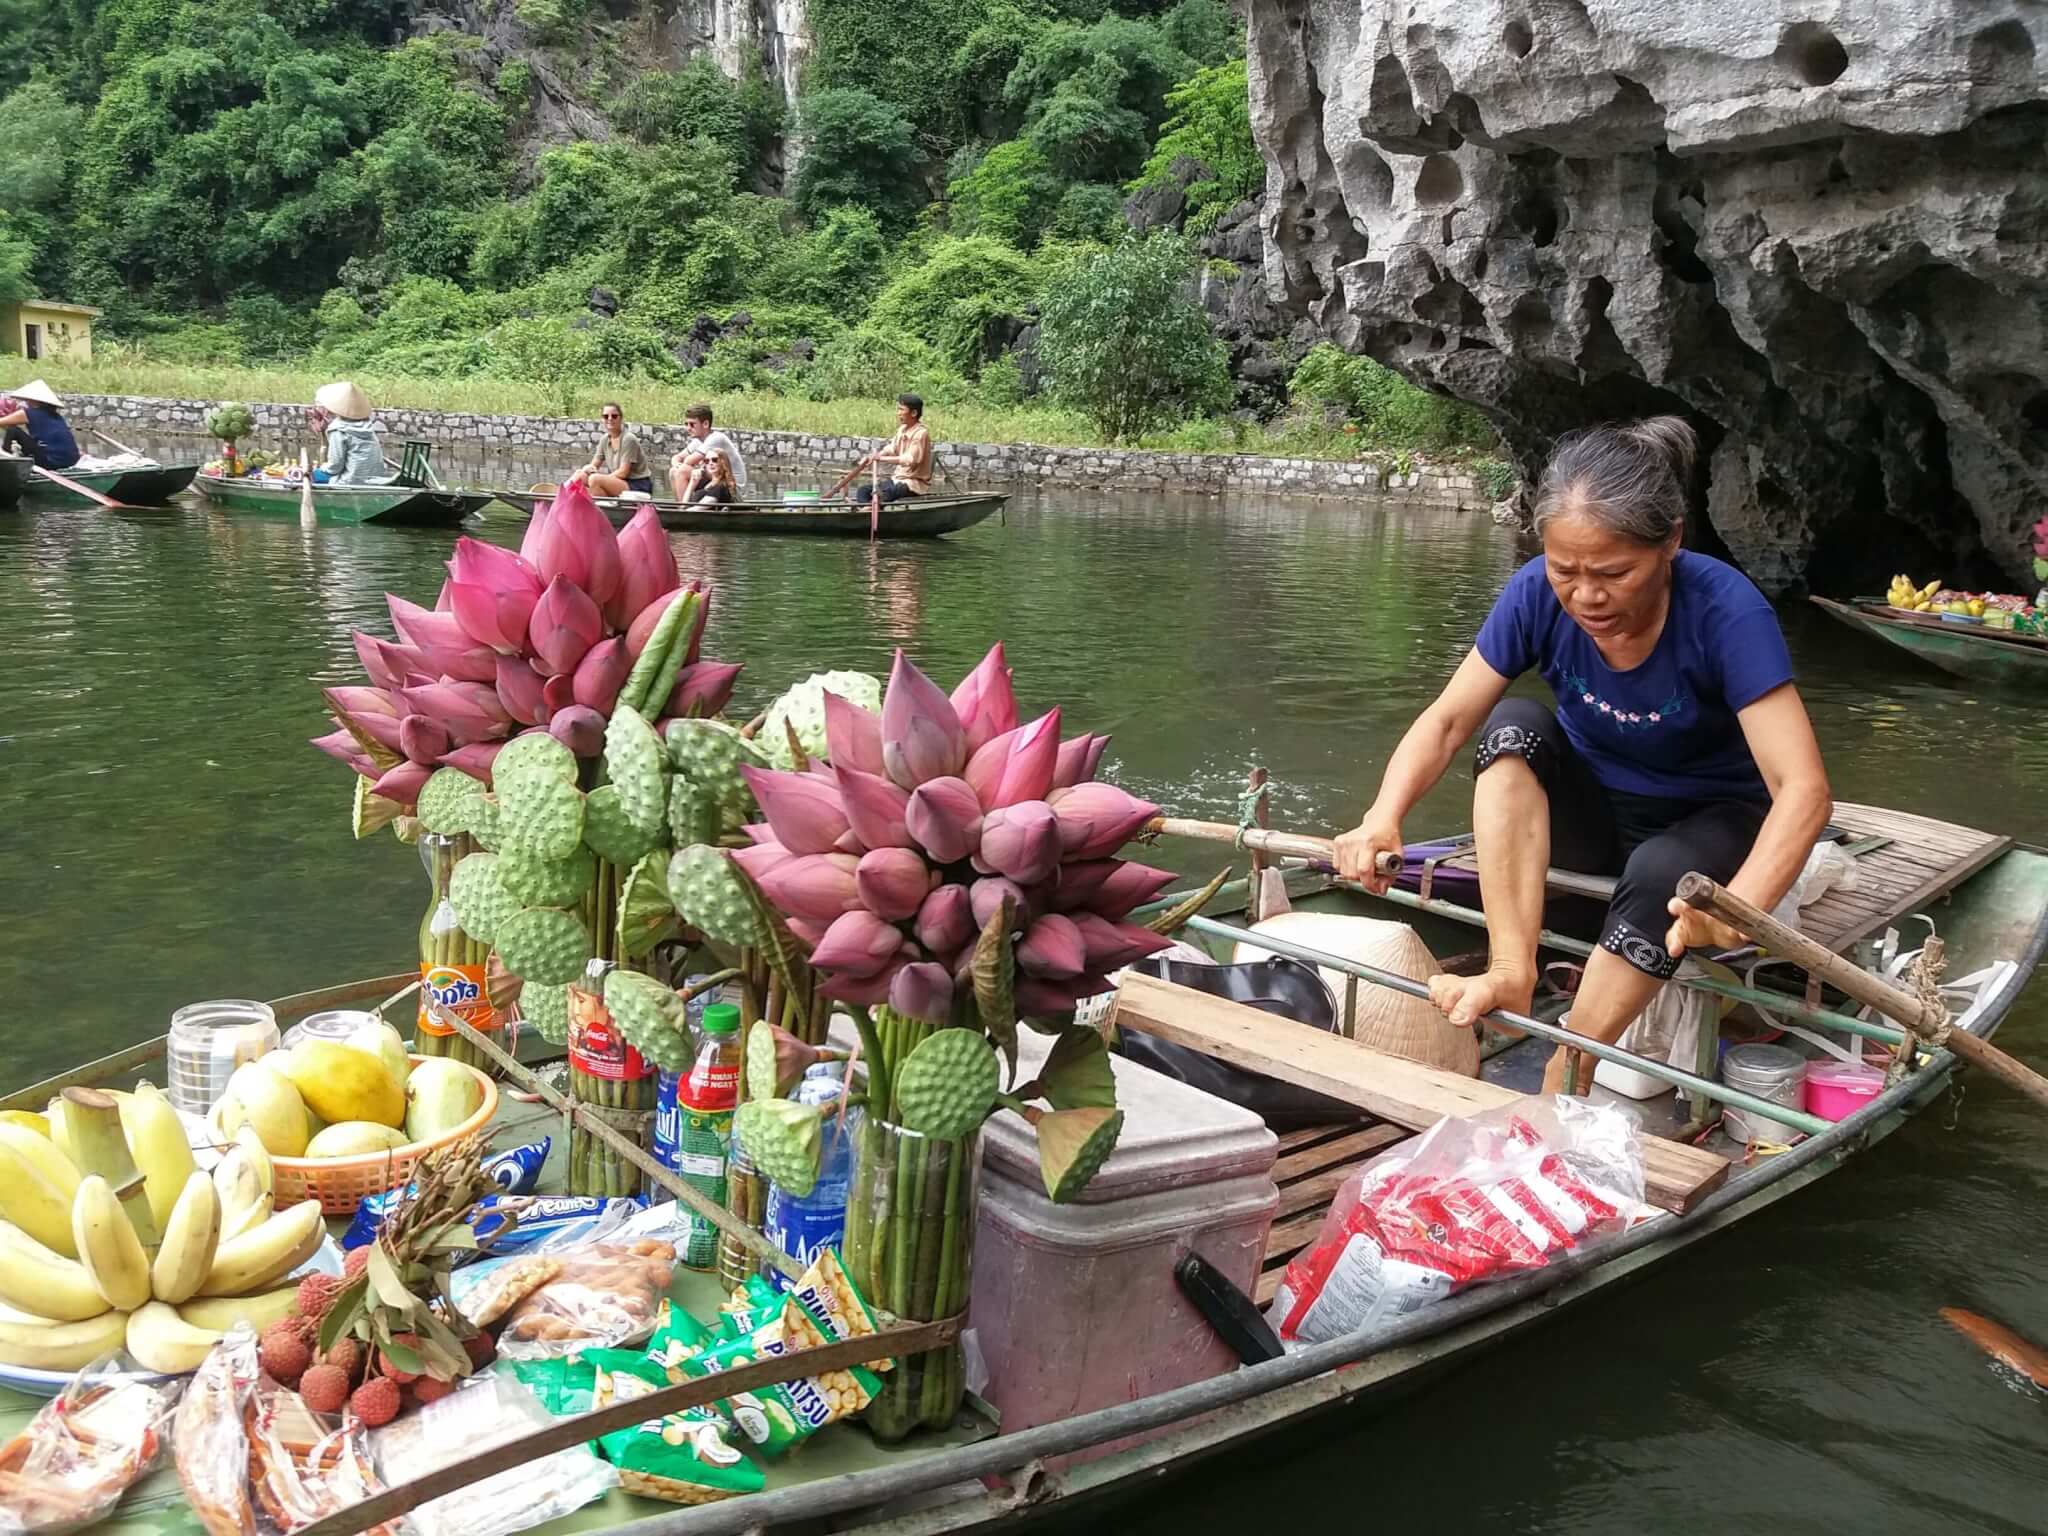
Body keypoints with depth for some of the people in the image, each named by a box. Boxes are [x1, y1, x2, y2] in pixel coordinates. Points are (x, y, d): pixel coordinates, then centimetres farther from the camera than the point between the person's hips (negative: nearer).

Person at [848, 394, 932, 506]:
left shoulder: (921, 433, -18)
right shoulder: (902, 429, 10)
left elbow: (911, 460, -28)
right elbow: (892, 449, 9)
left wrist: (882, 458, -28)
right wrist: (872, 457, -10)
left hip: (915, 483, -9)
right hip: (898, 477, 9)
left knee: (880, 494, -32)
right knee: (863, 489, -2)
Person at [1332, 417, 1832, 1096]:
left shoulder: (1725, 610, -29)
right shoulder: (1537, 593, -19)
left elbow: (1803, 789, -35)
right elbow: (1445, 721, -15)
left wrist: (1738, 905, -53)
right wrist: (1382, 819, -34)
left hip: (1708, 823, -3)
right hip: (1591, 813, 3)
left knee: (1660, 875, -36)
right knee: (1514, 726, -25)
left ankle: (1559, 1087, -27)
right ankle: (1511, 972, -32)